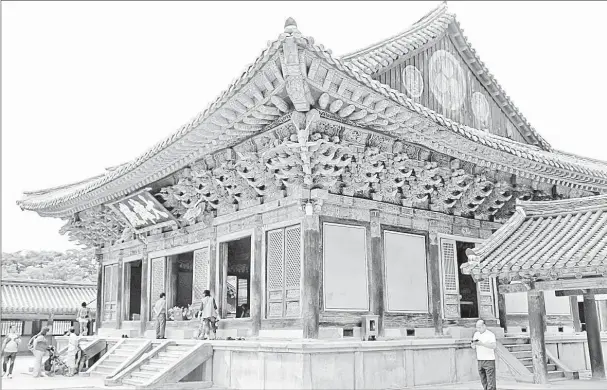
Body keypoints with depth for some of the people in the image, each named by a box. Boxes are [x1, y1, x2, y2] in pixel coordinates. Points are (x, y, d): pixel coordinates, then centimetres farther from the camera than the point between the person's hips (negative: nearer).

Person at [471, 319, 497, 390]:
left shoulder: (490, 334, -7)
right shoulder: (476, 334, 11)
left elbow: (494, 346, -20)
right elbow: (473, 347, 11)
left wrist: (482, 344, -27)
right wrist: (473, 344, -12)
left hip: (489, 360, -6)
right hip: (480, 360, 6)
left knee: (490, 380, -6)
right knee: (483, 381, 10)